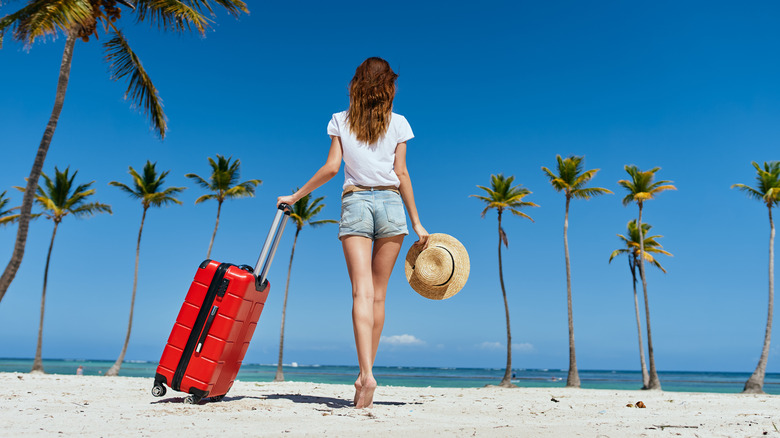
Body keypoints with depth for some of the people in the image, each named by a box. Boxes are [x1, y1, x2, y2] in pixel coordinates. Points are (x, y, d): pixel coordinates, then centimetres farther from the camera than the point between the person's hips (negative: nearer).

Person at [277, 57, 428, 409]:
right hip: (390, 202, 1)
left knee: (362, 291, -9)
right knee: (378, 293, 7)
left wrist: (295, 196, 12)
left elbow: (331, 167, 0)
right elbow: (401, 174, 2)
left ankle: (366, 374, -24)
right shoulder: (398, 123, 7)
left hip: (355, 202, 0)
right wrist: (416, 222, 5)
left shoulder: (340, 121, 8)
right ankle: (365, 374, 13)